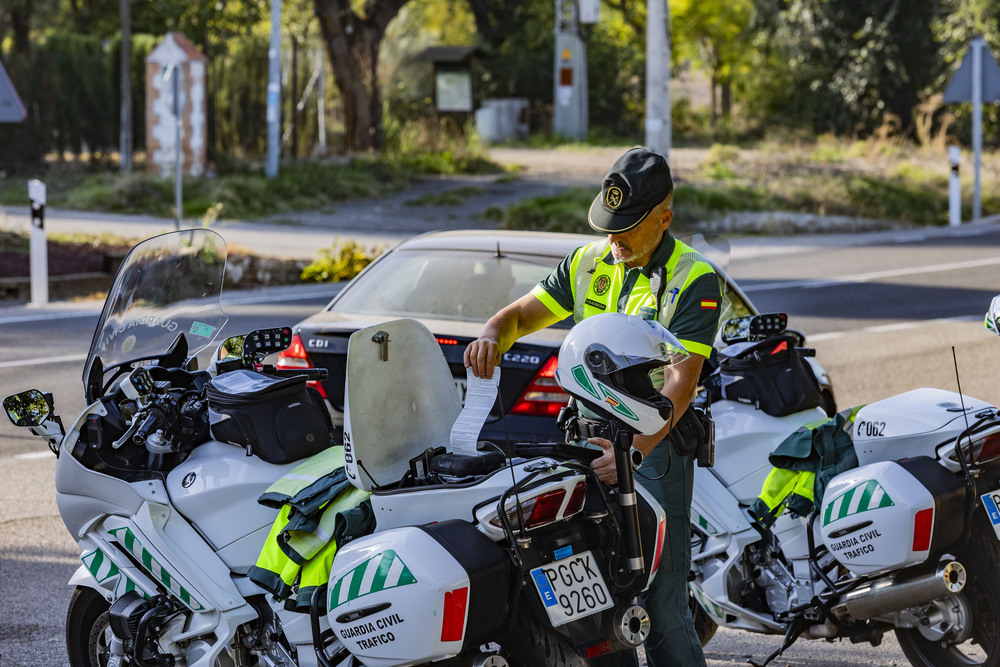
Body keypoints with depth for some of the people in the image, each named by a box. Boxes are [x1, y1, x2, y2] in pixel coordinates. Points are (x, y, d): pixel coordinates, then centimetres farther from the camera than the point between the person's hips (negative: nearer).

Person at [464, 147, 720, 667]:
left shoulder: (693, 281, -9)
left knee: (661, 603, -9)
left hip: (656, 444, -6)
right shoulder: (589, 263, 10)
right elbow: (521, 314, 14)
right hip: (587, 439, 6)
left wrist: (636, 448, -33)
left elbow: (680, 381, -18)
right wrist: (492, 336, -12)